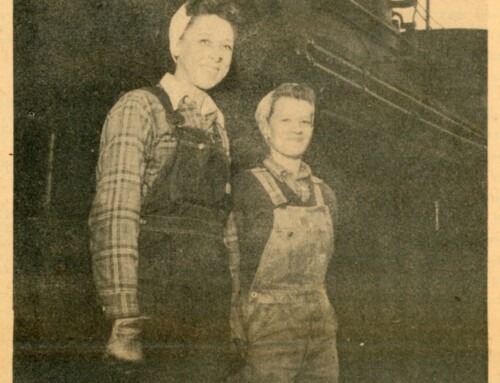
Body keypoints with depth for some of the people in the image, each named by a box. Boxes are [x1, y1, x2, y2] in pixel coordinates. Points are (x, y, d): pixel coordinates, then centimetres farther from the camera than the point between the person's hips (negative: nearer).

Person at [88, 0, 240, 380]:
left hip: (211, 304, 6)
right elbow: (113, 214, -14)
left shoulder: (216, 122, 17)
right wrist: (125, 319, -21)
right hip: (156, 303, -6)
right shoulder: (140, 108, -5)